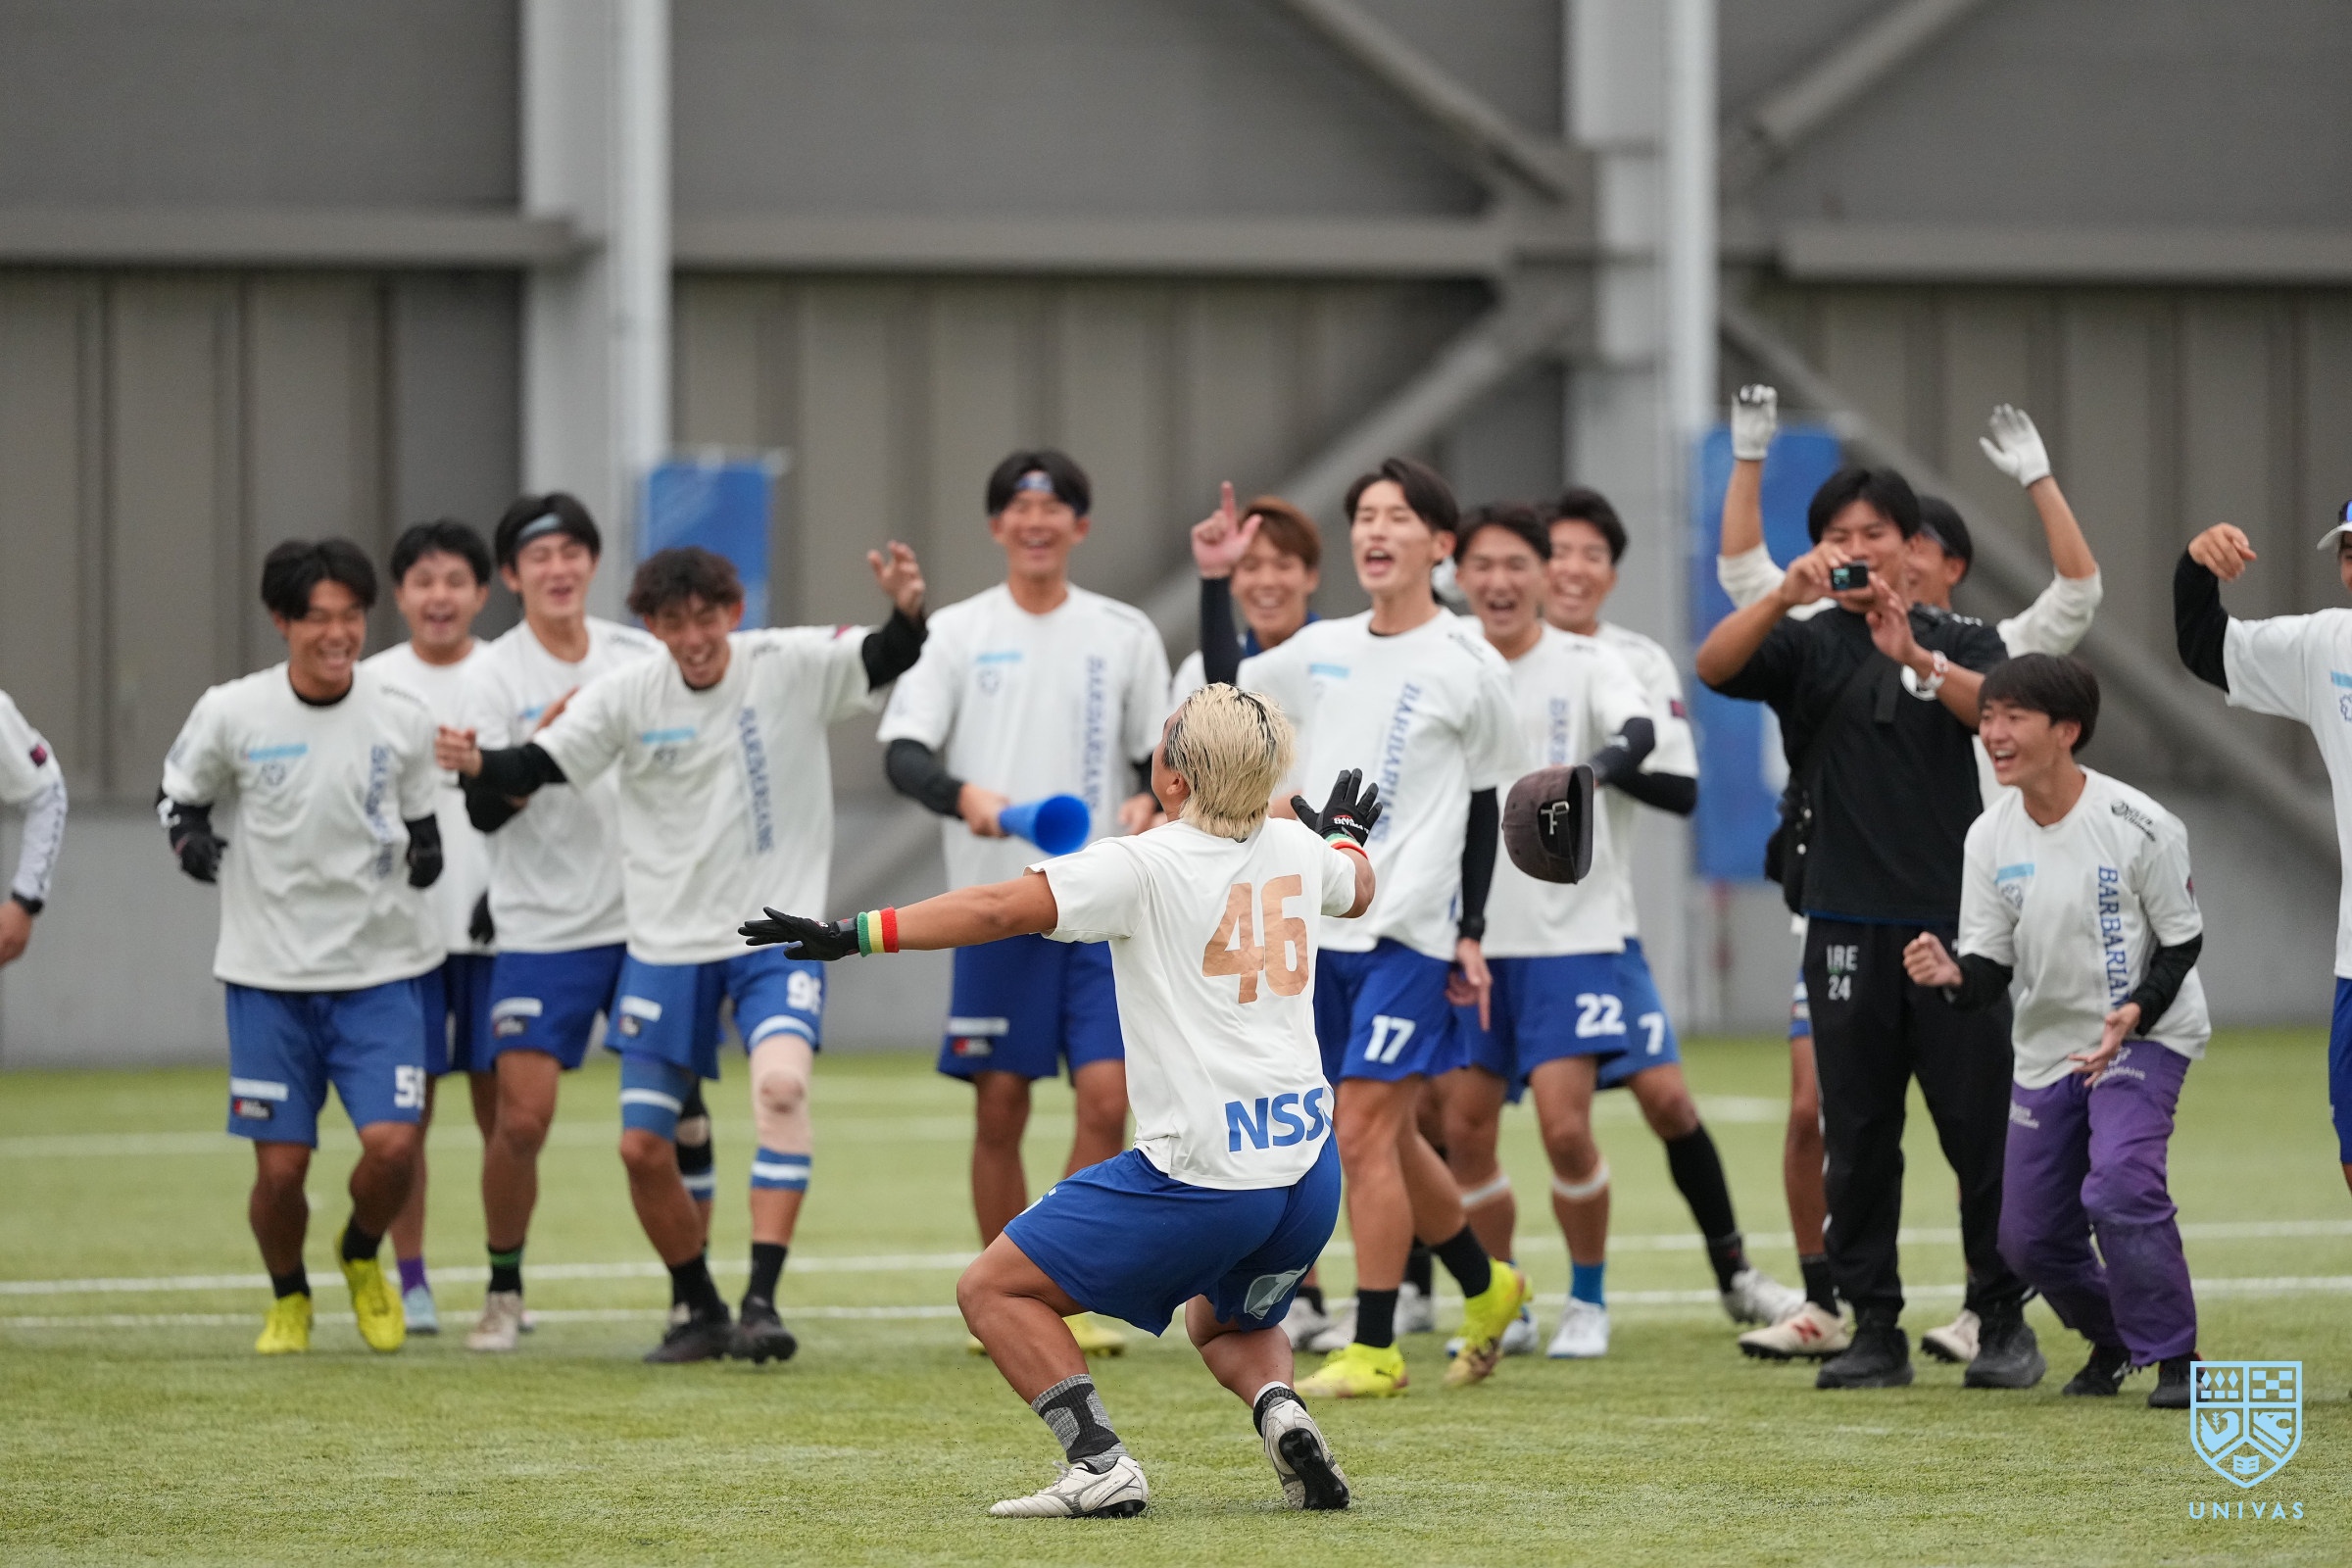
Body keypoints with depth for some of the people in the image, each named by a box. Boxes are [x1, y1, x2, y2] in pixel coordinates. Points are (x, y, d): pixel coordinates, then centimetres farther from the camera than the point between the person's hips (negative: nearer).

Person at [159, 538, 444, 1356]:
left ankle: (363, 1257, 19)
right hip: (268, 973, -1)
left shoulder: (401, 719, -1)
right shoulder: (231, 714, -6)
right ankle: (288, 1298, 29)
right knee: (279, 1166, -2)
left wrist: (425, 853, -6)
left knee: (392, 1143, -14)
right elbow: (178, 793, 10)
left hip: (381, 970, 1)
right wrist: (190, 838, -9)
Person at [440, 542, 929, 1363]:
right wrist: (479, 765, -27)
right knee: (644, 1147, 2)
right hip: (666, 946, 3)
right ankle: (697, 1310, 25)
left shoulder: (791, 666, -8)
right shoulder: (625, 695, -4)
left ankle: (761, 1302, -27)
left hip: (775, 937, -3)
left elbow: (887, 659, -18)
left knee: (782, 1083, -29)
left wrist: (908, 612, -40)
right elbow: (539, 765, -6)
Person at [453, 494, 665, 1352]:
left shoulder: (643, 656, 5)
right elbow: (482, 809, -12)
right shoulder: (491, 676, -5)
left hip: (646, 919, 3)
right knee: (521, 1119, -6)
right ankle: (503, 1292, 12)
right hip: (541, 929, -3)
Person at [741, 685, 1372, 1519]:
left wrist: (856, 934, -17)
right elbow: (1357, 891, 34)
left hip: (1202, 1170, -7)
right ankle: (1280, 1411, 0)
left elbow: (1002, 907, -19)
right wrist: (1347, 832, 56)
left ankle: (1100, 1462, -12)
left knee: (994, 1291, 4)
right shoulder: (1299, 849, 10)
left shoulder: (1145, 865, -10)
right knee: (1224, 1324, 34)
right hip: (1308, 1168, 7)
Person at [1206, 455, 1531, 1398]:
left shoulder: (1469, 668, -2)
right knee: (1391, 1139, 13)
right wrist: (1214, 585, 11)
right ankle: (1486, 1290, 33)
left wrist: (1472, 933, 1)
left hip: (1408, 931, -5)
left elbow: (1485, 807, 3)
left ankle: (1374, 1350, -5)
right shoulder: (1321, 650, 10)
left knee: (1363, 1133, -11)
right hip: (1318, 926, 5)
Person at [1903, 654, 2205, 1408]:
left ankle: (2174, 1359, -11)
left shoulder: (2139, 826, -18)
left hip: (2143, 1035, -5)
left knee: (2119, 1189, -28)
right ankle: (2113, 1340, 35)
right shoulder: (1990, 837, -5)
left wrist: (2136, 1013, -26)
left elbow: (2183, 940, -8)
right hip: (2047, 1048, 5)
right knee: (2029, 1238, 6)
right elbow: (1991, 971, -4)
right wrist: (1952, 974, -28)